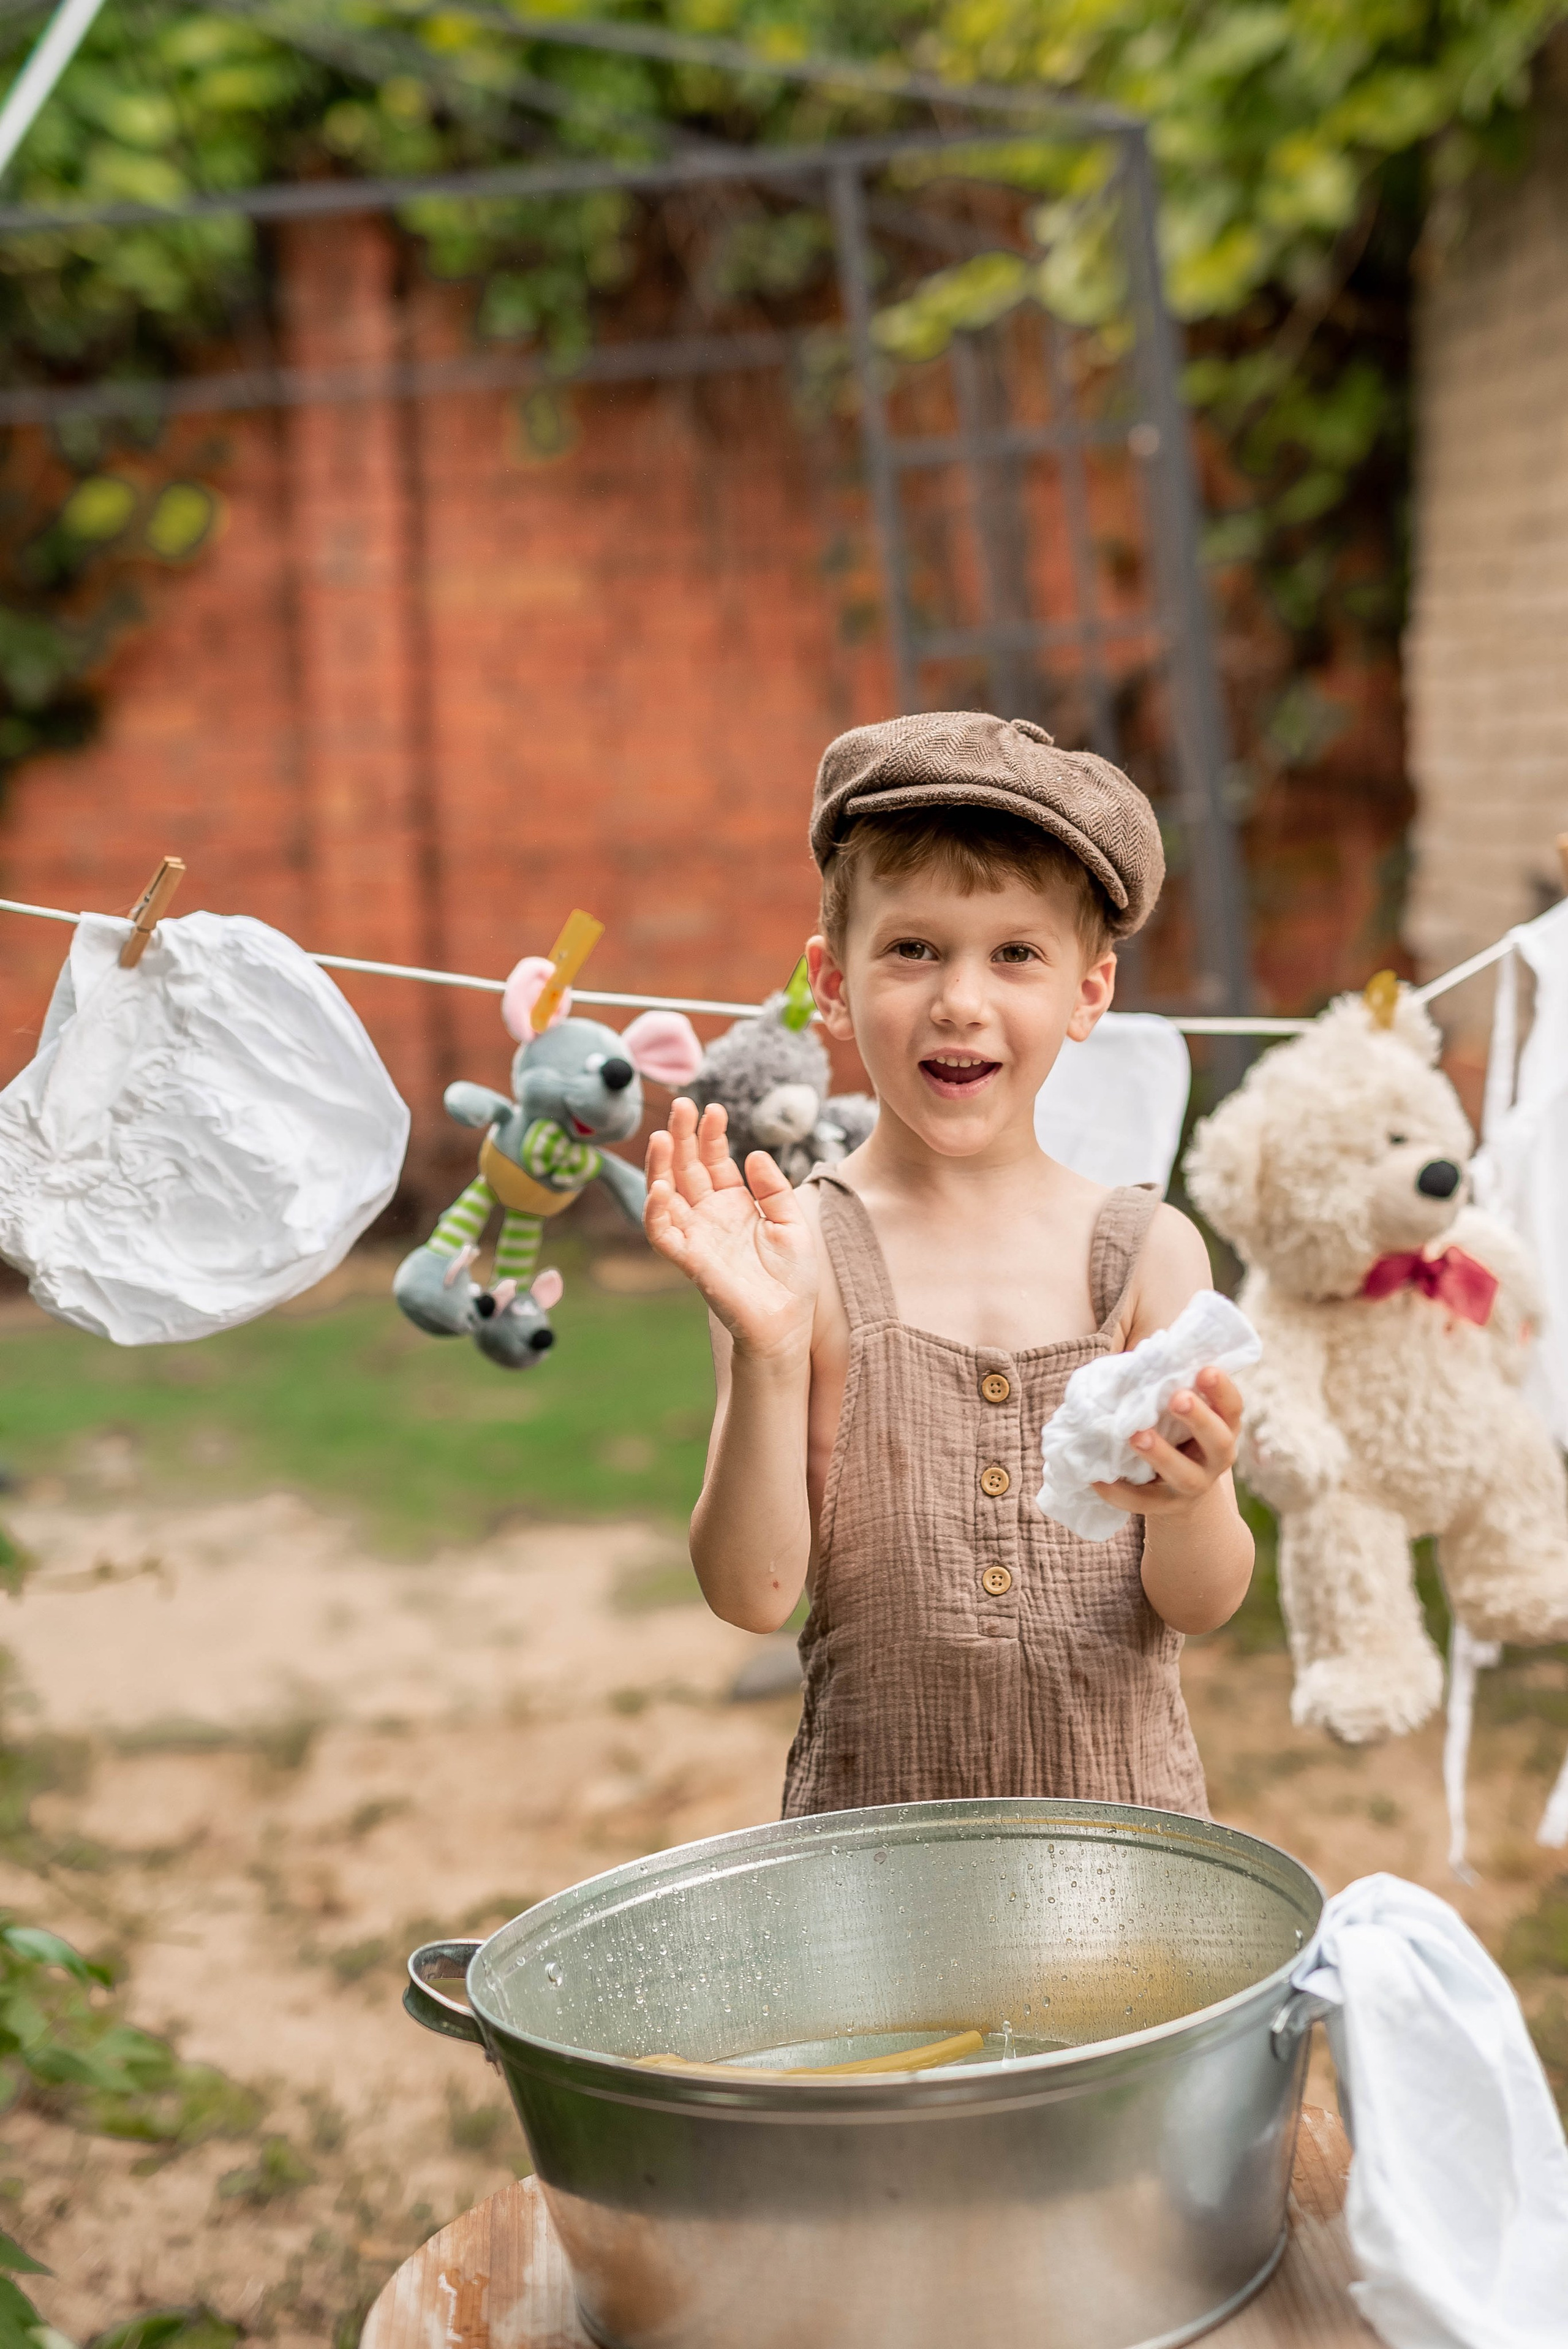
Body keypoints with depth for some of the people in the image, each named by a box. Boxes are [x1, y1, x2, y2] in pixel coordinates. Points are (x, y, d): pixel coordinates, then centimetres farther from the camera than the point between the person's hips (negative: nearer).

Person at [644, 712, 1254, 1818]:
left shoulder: (1147, 1251, -3)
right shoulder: (800, 1253, -7)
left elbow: (1204, 1603, -6)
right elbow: (756, 1593, -12)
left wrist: (1189, 1501, -26)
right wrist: (768, 1354, -24)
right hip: (872, 1826, -1)